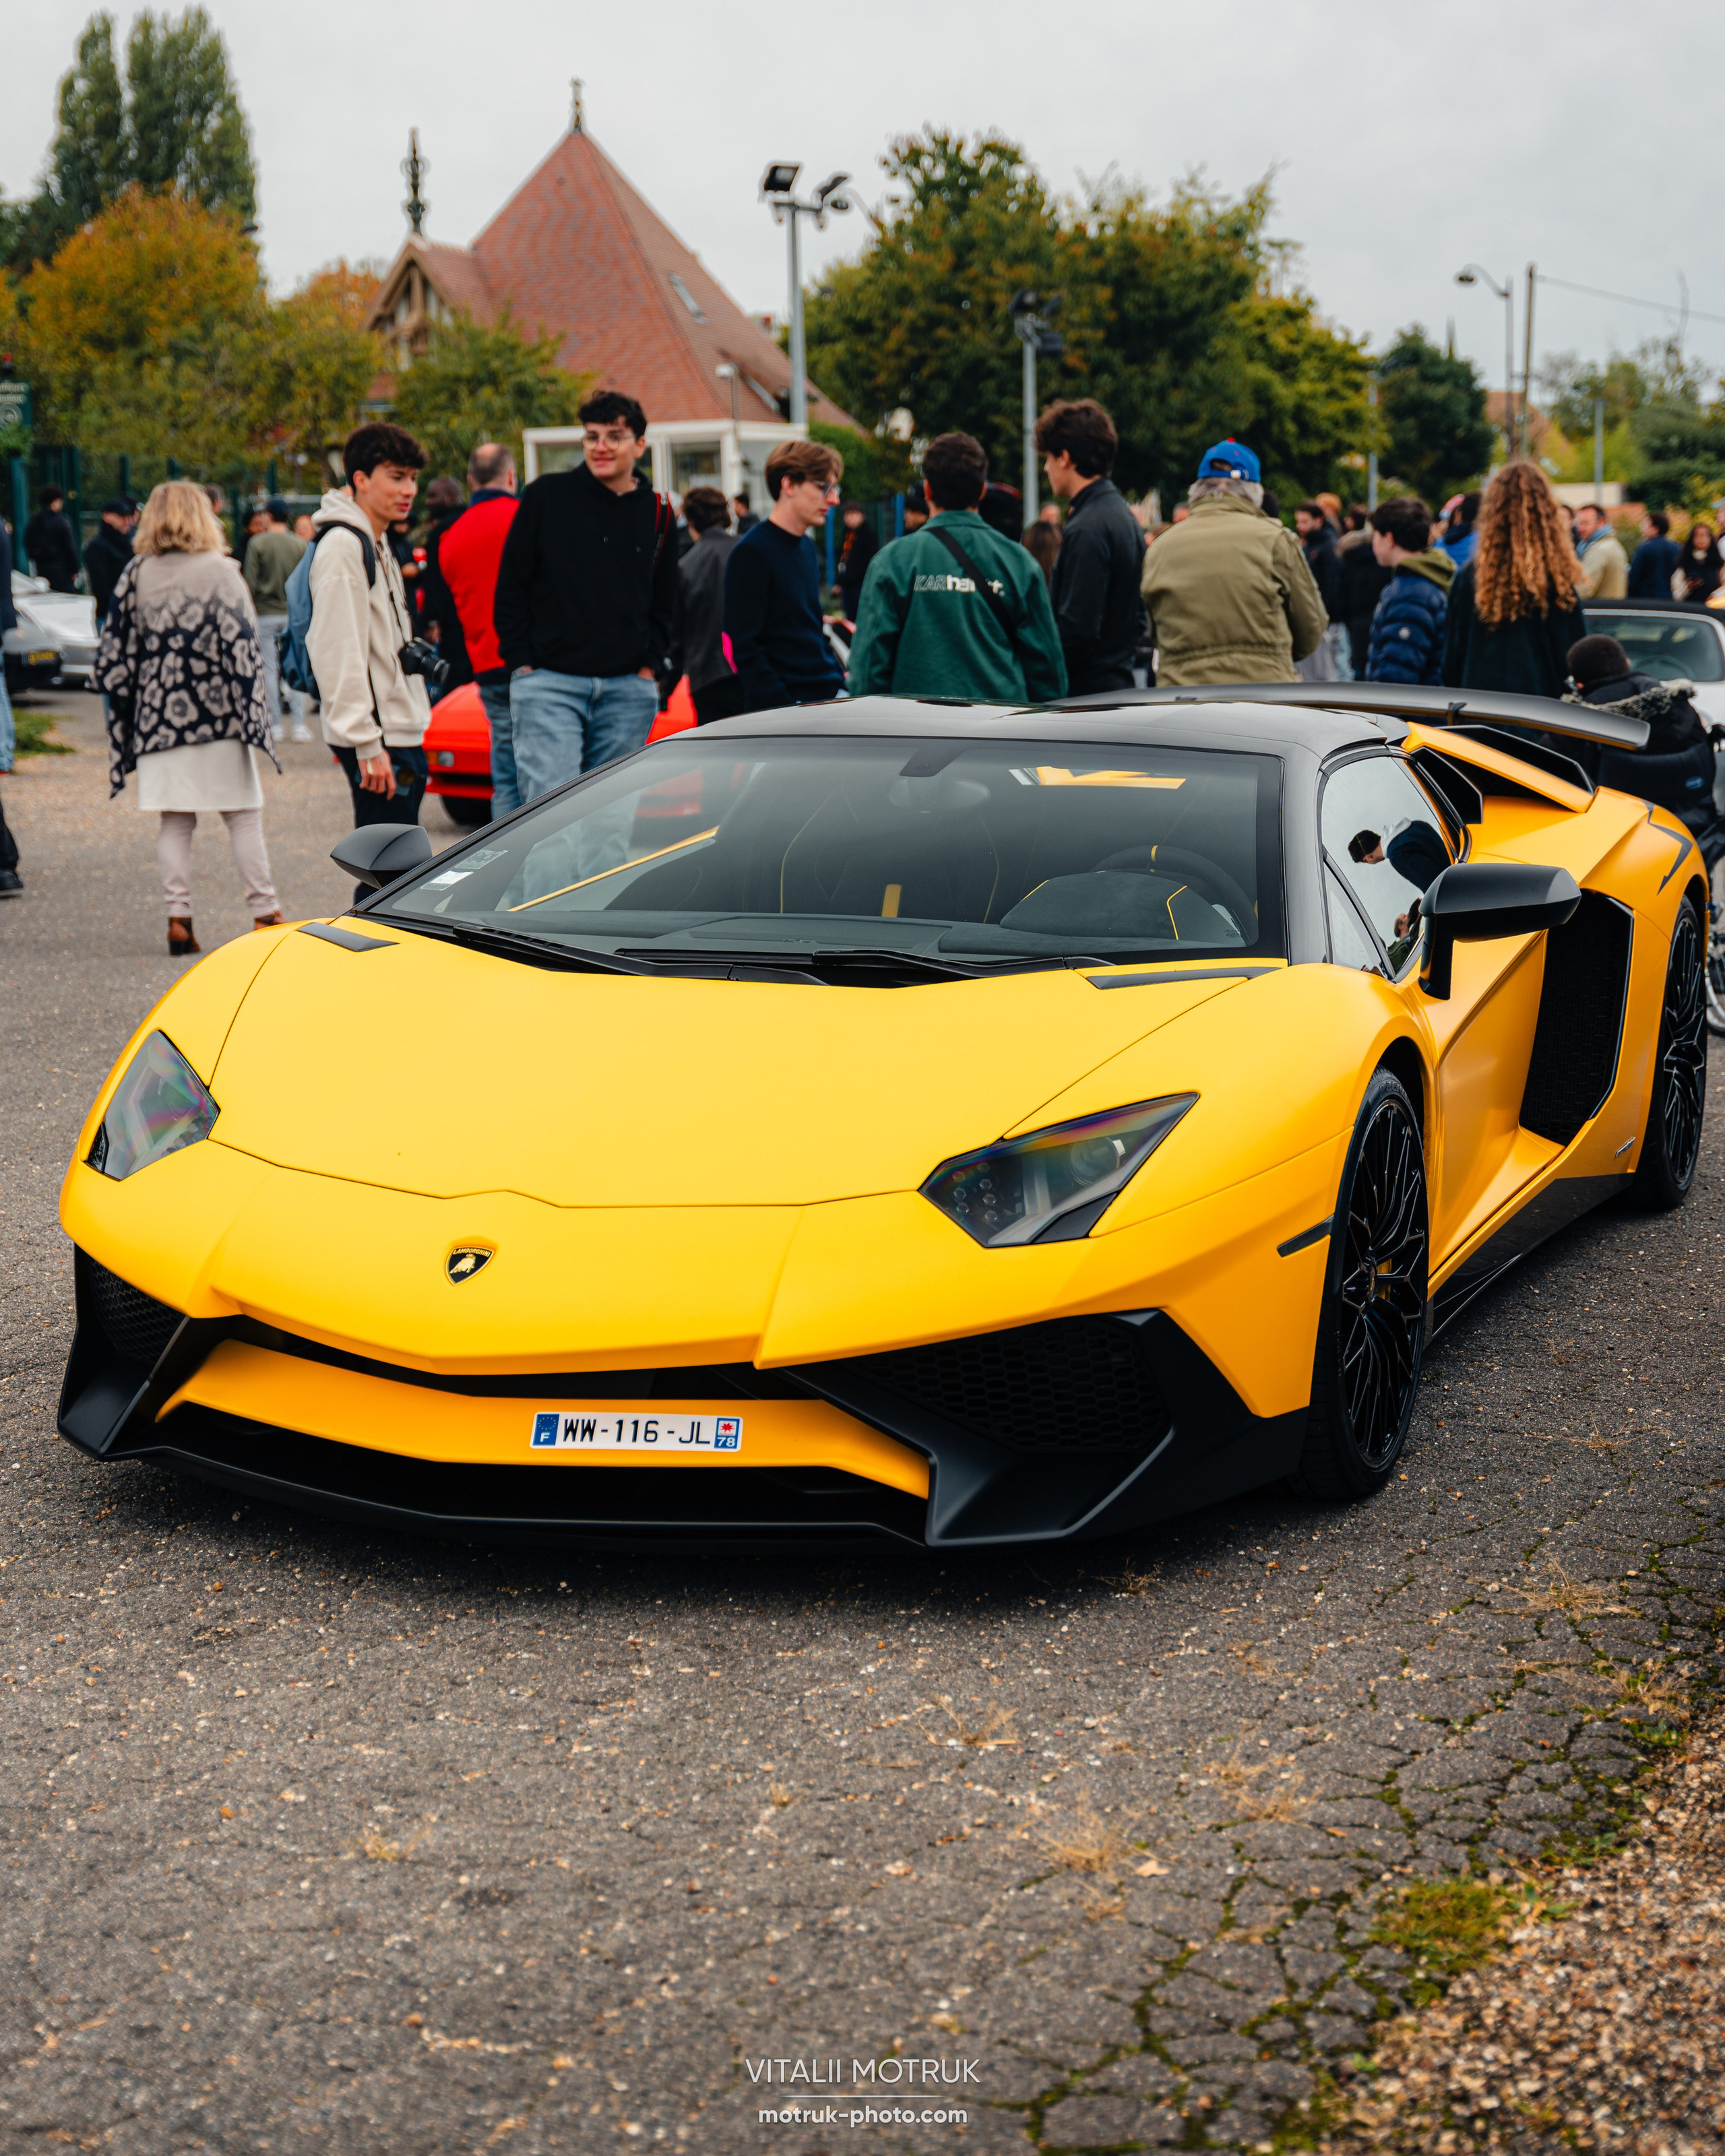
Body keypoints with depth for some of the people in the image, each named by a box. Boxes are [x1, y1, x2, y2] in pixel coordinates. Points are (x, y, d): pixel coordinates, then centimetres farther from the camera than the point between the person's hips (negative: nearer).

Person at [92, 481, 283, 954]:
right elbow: (244, 647, -7)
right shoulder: (222, 571, -2)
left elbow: (115, 655, 6)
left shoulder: (136, 575, 5)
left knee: (174, 822, 6)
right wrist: (251, 713, -3)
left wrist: (125, 715, 14)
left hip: (158, 717, 2)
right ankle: (264, 911, 8)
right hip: (218, 717, -2)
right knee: (244, 816, 6)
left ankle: (178, 919, 1)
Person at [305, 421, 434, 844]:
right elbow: (340, 656, -20)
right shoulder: (343, 545, -14)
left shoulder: (376, 543, 17)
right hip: (376, 740, -10)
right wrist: (367, 745, -23)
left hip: (401, 729, 10)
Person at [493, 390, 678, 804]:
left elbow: (665, 604, 18)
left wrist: (649, 665, 5)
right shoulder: (546, 496, 1)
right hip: (548, 681, -3)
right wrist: (522, 663, -5)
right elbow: (510, 587, 2)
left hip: (628, 690, 3)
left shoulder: (658, 513, 10)